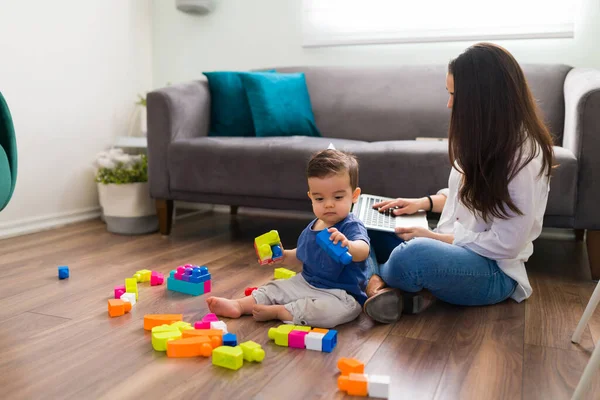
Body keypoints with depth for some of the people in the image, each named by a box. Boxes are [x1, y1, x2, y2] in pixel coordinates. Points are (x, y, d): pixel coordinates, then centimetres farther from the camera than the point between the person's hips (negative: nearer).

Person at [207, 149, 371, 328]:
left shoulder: (352, 227, -20)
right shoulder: (311, 229, 4)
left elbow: (363, 251, -42)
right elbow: (300, 257, 21)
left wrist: (347, 245, -64)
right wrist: (282, 256, 1)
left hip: (340, 296, -8)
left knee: (334, 310, -36)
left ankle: (276, 311, -21)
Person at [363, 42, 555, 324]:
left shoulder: (525, 154, -20)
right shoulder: (483, 138, 6)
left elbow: (506, 243, -20)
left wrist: (435, 238, -17)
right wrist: (423, 202, 4)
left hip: (493, 270, -9)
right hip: (453, 247, 9)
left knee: (417, 254, -38)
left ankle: (376, 280, -7)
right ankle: (377, 287, -21)